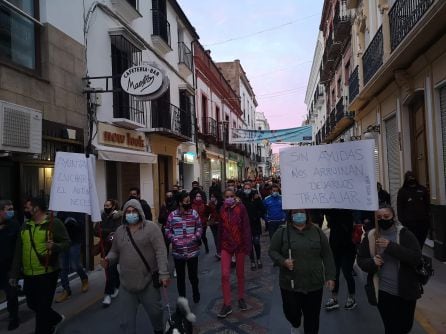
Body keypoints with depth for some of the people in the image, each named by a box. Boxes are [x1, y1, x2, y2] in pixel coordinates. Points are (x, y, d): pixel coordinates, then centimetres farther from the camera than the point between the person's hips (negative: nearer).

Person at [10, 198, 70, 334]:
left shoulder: (54, 223, -10)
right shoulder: (25, 226, 9)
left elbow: (66, 243, -11)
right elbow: (18, 252, 12)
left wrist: (55, 246, -32)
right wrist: (14, 274, 11)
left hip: (47, 273, -7)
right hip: (29, 275, 7)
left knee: (43, 307, 1)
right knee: (32, 304, 18)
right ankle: (56, 319, 41)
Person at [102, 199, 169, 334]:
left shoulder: (151, 227, -8)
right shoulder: (120, 230, 7)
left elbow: (160, 251, -13)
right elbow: (115, 252, 15)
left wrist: (163, 273, -20)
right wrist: (108, 260, -8)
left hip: (148, 282, -3)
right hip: (126, 284, 3)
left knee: (155, 311, 15)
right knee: (127, 320, 9)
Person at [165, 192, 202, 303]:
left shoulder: (194, 213, -1)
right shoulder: (172, 215, -3)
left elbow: (199, 228, 4)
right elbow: (167, 230, 2)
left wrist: (196, 237, -12)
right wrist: (174, 240, -12)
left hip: (193, 251, 0)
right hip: (178, 252, 0)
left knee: (193, 275, 11)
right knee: (180, 277, 13)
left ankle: (196, 293, 38)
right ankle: (182, 297, 31)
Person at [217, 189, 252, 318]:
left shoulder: (241, 208, -8)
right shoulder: (222, 210, 2)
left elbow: (246, 227, -10)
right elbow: (221, 228, 8)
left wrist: (247, 245, -13)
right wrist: (220, 245, 8)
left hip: (239, 244, -2)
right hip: (226, 245, 2)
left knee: (240, 274, 13)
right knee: (225, 274, -5)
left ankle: (241, 298, 33)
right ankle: (227, 305, 6)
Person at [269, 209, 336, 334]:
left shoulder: (317, 231, 3)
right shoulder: (282, 232, -3)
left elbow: (327, 255, 5)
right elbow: (272, 251, 1)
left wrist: (330, 276, 0)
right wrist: (283, 261, -18)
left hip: (314, 283, 1)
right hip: (290, 283, -1)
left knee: (312, 316, 7)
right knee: (291, 312, 9)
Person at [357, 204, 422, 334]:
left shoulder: (405, 234, -7)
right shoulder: (370, 236, -2)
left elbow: (416, 257, -18)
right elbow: (360, 260, 4)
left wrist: (391, 246, -26)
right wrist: (372, 262, -17)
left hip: (406, 291, 0)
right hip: (383, 292, 0)